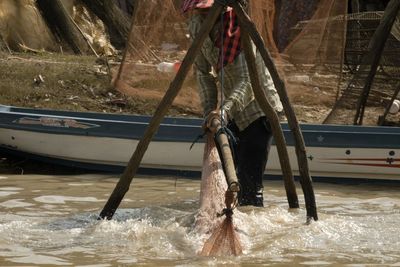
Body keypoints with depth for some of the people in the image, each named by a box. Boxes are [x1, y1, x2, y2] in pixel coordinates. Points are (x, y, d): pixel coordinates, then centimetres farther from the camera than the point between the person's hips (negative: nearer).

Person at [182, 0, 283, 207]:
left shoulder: (241, 32, -27)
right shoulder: (199, 32, -7)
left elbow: (247, 80, -36)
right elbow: (203, 74, -2)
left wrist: (224, 110, -50)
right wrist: (210, 112, -13)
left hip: (258, 110, -7)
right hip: (233, 114, 7)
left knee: (249, 181, -15)